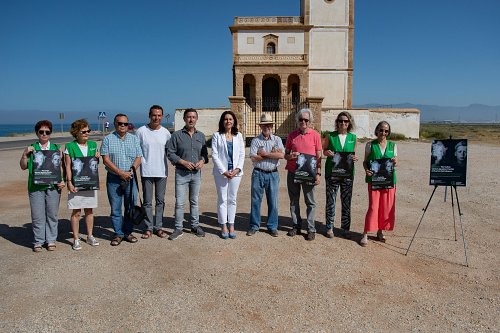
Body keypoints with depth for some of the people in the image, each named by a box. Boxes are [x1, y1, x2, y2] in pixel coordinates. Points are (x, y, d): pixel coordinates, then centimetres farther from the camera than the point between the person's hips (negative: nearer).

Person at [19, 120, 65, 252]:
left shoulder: (56, 148, 10)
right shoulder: (31, 148, 10)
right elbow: (23, 167, 10)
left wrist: (63, 181, -6)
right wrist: (25, 154, -6)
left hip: (53, 186, 0)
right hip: (35, 187, 0)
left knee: (52, 215, 5)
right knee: (37, 216, 2)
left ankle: (51, 240, 16)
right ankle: (38, 241, 13)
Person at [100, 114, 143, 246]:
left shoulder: (134, 139, 9)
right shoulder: (108, 139, 2)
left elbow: (138, 158, 4)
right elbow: (105, 160, -6)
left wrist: (131, 170, -13)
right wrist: (120, 173, -14)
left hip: (130, 178, 2)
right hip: (113, 179, -2)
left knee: (131, 207, 5)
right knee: (115, 209, 4)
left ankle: (128, 232, 19)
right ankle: (118, 234, 15)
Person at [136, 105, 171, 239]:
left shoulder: (165, 132, 4)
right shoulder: (141, 131, -3)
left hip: (162, 171, 2)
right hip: (146, 172, -2)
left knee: (160, 201, 9)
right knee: (147, 201, 5)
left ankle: (158, 227, 19)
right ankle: (149, 228, 15)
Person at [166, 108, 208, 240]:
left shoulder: (201, 135, 9)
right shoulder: (177, 135, -3)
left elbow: (205, 152, 13)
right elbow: (170, 153, -5)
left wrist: (202, 161, -8)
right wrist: (183, 162, -16)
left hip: (196, 173, 3)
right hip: (181, 173, -3)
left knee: (194, 201, 13)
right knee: (180, 202, -2)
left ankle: (195, 226, 24)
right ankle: (178, 228, 9)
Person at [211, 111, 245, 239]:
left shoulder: (238, 135, 9)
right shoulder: (217, 135, 1)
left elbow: (242, 154, 7)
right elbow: (214, 155, -5)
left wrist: (238, 169, -7)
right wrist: (224, 171, -12)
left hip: (235, 172, 2)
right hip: (221, 172, -2)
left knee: (232, 199, 8)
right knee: (222, 199, 2)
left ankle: (231, 225, 16)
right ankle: (223, 226, 11)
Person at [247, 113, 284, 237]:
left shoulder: (277, 139, 6)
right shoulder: (255, 140, 3)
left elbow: (281, 155, -10)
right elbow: (253, 158, -11)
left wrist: (264, 154, -10)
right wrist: (272, 154, -7)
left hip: (273, 174, 1)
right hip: (258, 173, -1)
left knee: (273, 202, 6)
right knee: (255, 201, 5)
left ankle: (272, 227, 18)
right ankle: (254, 226, 17)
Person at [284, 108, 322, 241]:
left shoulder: (315, 135, 1)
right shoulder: (292, 135, 7)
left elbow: (318, 156, 2)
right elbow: (286, 154, 11)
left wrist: (318, 173, -6)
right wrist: (290, 156, -12)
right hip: (292, 172, 3)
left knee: (310, 202, 3)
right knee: (294, 201, 9)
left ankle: (311, 229, 10)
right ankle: (296, 226, 20)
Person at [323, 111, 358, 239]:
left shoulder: (353, 138, 6)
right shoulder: (330, 136, 2)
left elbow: (354, 154, 14)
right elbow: (324, 150, 10)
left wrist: (354, 158, -8)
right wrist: (328, 153, -12)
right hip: (332, 172, -1)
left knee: (347, 202, 7)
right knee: (330, 201, 3)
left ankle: (345, 228, 20)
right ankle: (329, 228, 17)